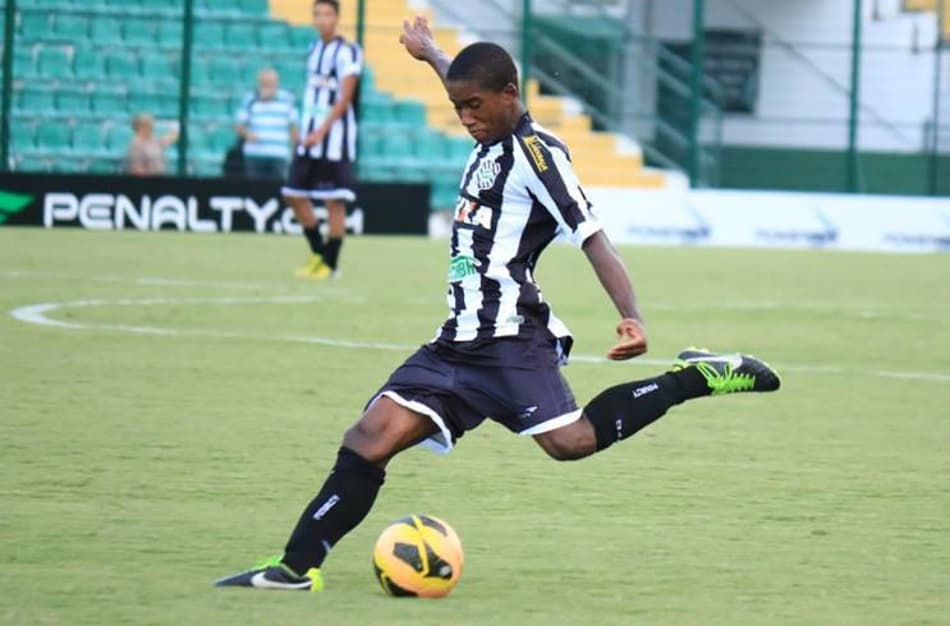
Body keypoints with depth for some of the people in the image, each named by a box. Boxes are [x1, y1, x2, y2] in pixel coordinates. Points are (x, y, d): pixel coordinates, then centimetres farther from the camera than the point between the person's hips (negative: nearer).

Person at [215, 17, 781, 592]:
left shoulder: (536, 151, -8)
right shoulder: (492, 142, 18)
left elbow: (592, 237, -17)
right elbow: (472, 92, 44)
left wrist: (631, 316, -30)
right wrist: (431, 55, 61)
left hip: (510, 338, -8)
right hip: (461, 341, 8)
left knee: (569, 440, -27)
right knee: (371, 438, -4)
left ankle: (696, 378, -11)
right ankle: (298, 566, -6)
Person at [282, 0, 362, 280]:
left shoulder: (347, 52, -11)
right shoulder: (314, 49, 13)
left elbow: (344, 99, -16)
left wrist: (321, 132, -21)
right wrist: (305, 130, 18)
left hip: (334, 133, -8)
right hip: (310, 135, 8)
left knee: (334, 201, -4)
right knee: (294, 194, 9)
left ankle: (331, 264, 2)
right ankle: (318, 252, 23)